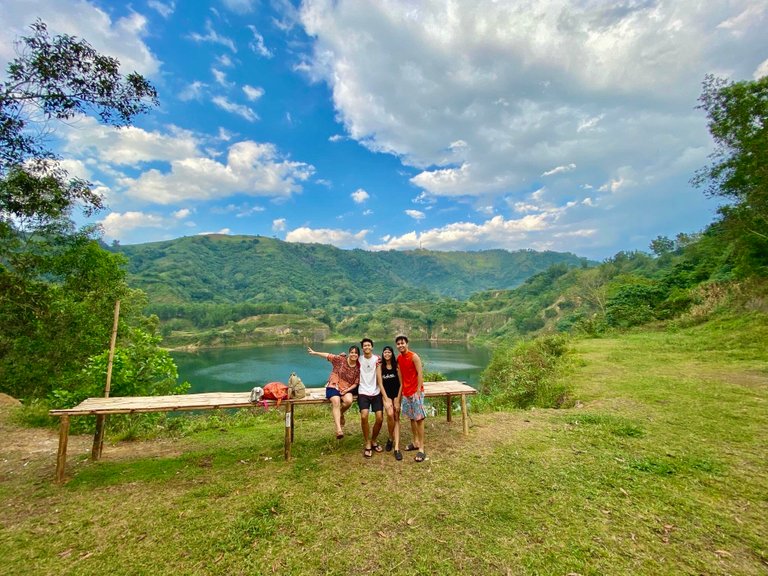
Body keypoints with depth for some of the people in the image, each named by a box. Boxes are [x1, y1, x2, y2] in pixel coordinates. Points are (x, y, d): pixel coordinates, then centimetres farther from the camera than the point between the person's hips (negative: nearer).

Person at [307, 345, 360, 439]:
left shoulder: (358, 368, 0)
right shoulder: (341, 359, -6)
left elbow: (356, 383, 4)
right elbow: (328, 355, 2)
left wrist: (347, 390, -11)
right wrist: (314, 353, 5)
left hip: (347, 389, 2)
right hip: (333, 386, -2)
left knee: (349, 401, -30)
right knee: (336, 402, -31)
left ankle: (340, 414, 5)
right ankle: (338, 429, -37)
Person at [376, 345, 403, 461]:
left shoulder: (397, 365, -4)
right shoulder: (380, 366, -3)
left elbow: (401, 383, -3)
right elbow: (380, 384, -4)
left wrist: (398, 400, -7)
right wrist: (386, 400, -10)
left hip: (397, 393, 0)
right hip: (386, 394, 0)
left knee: (396, 418, -6)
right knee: (390, 415, -20)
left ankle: (396, 447, -4)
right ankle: (391, 438, 6)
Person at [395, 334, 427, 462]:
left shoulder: (414, 356, -13)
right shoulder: (399, 358, 8)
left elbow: (420, 374, -15)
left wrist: (418, 391, -18)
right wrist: (402, 389, 10)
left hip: (415, 392, -7)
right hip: (406, 392, 7)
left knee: (419, 419, -2)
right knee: (412, 418, 15)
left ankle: (421, 448, 3)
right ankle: (415, 442, 28)